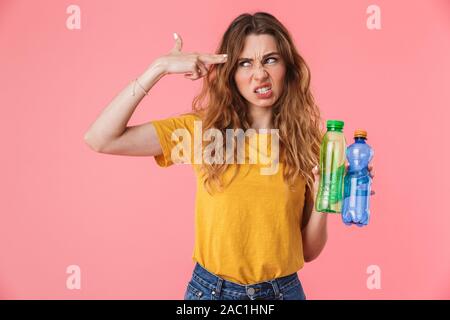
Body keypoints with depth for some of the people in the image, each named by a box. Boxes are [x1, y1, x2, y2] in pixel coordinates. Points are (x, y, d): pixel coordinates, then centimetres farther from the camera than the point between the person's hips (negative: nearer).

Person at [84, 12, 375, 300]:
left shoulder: (307, 140, -6)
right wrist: (159, 68, -18)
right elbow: (101, 139, -17)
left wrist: (321, 200, -18)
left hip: (284, 290, 1)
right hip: (210, 289, 0)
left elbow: (309, 251, 0)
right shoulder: (203, 129, -7)